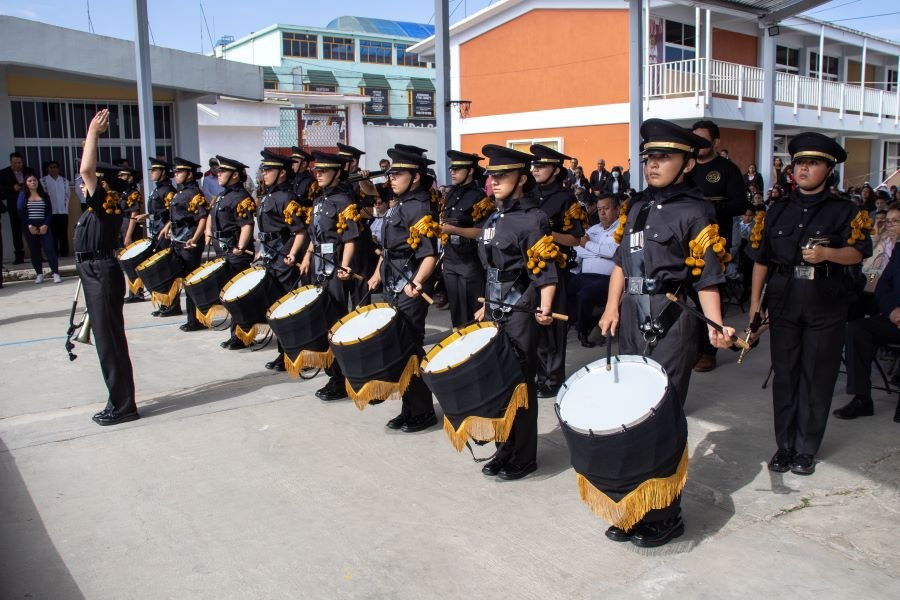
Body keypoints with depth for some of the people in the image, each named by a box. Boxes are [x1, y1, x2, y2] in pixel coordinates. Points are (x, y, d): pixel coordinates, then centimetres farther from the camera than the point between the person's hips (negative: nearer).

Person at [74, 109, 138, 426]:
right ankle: (119, 400, 23)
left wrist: (93, 132, -17)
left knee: (110, 341, -6)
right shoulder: (99, 207, 12)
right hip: (96, 275, 10)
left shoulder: (105, 203, -13)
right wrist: (92, 136, 23)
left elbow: (86, 169, -25)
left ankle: (123, 406, 1)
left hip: (103, 276, -10)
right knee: (106, 340, 14)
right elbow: (88, 171, 24)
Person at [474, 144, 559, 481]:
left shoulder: (532, 219, -12)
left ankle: (524, 458, 15)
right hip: (495, 311, 8)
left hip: (520, 313, -8)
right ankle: (506, 449, 27)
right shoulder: (495, 218, 11)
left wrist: (545, 309, -31)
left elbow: (545, 272, -17)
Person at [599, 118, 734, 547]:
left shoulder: (695, 213, -7)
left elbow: (707, 279, -10)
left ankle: (665, 516, 13)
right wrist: (612, 307, 6)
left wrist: (715, 326, -24)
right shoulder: (638, 206, 12)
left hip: (671, 325, -7)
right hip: (632, 319, 7)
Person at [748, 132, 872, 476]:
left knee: (817, 377, 2)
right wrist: (755, 302, 7)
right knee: (784, 375, 7)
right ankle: (784, 447, 17)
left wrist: (827, 253, -27)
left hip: (826, 305, -3)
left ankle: (806, 450, 14)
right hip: (783, 301, 3)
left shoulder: (843, 211, 2)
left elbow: (858, 253, -8)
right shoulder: (777, 211, 12)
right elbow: (762, 260, 12)